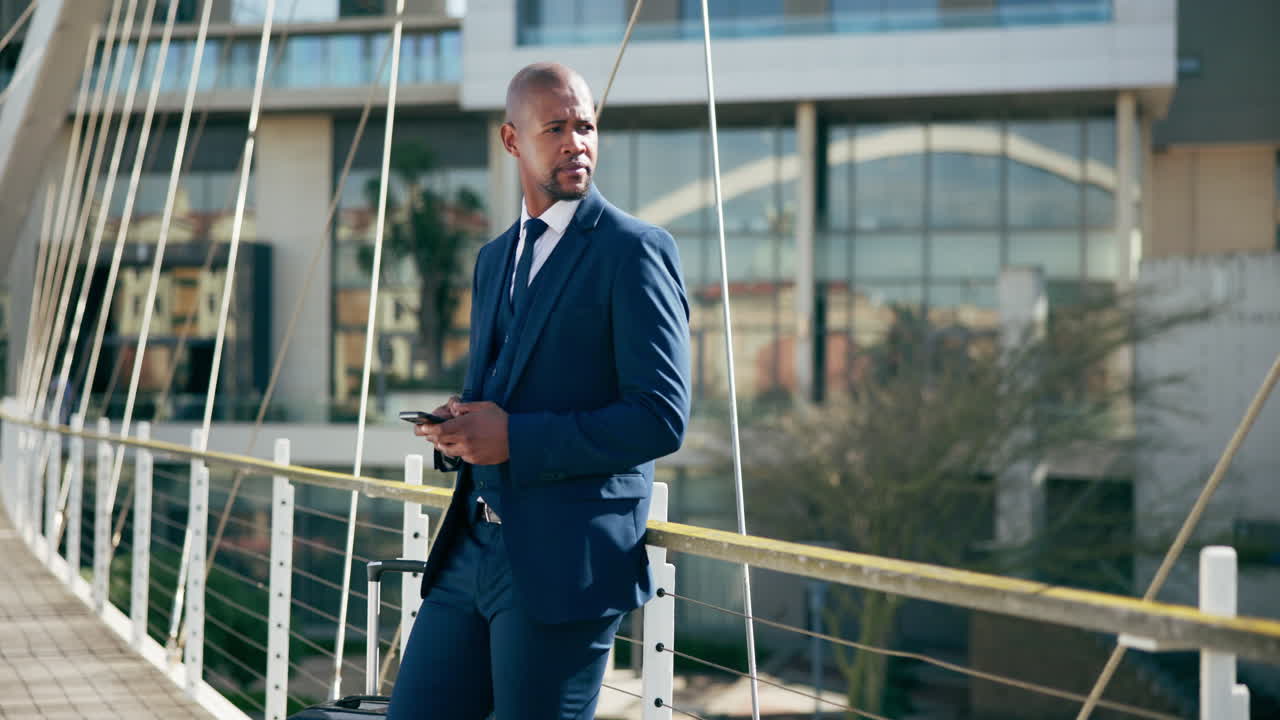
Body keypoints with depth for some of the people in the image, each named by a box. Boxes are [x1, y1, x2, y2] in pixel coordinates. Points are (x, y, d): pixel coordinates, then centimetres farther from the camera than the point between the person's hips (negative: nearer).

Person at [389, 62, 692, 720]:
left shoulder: (634, 250, -8)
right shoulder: (493, 259, 17)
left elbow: (661, 418, -15)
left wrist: (514, 439, -17)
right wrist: (457, 428, 2)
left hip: (564, 564, -7)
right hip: (473, 549, 7)